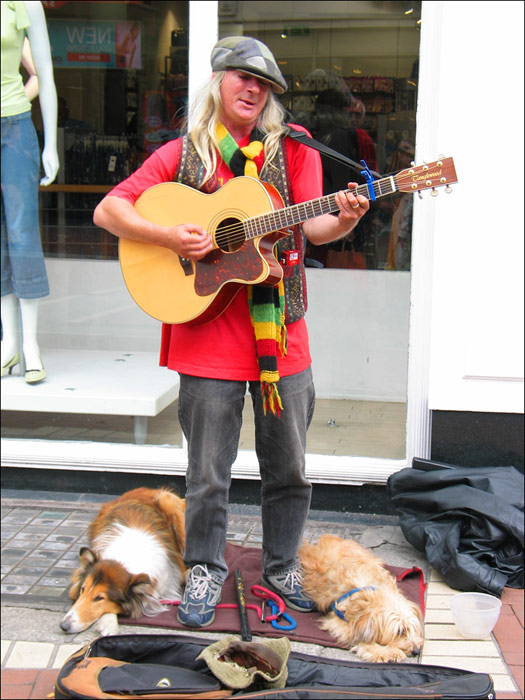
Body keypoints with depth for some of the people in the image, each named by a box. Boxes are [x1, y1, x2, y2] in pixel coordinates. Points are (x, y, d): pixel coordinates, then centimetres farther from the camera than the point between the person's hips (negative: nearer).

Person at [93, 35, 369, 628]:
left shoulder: (291, 152, 8)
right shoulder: (183, 154, 5)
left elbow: (311, 227, -3)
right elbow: (108, 210, 2)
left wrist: (343, 220, -25)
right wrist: (168, 235, -14)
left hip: (280, 332, 2)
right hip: (208, 335, -1)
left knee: (288, 467, 11)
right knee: (208, 472, 6)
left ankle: (282, 566, 30)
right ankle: (205, 570, 25)